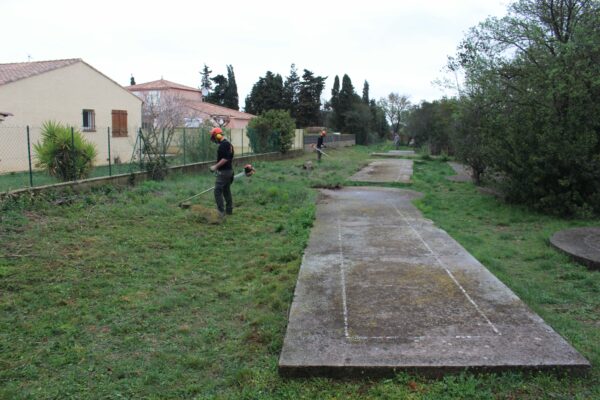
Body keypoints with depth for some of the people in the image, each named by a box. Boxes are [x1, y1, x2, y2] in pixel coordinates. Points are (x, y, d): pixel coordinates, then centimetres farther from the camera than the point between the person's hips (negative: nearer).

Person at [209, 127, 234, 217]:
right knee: (227, 191, 15)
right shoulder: (228, 144, 15)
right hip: (229, 170, 10)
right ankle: (229, 210, 20)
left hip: (223, 172, -10)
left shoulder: (223, 145, -17)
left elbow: (225, 159, -25)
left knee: (218, 191, -9)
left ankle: (221, 211, -10)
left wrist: (216, 166, -19)